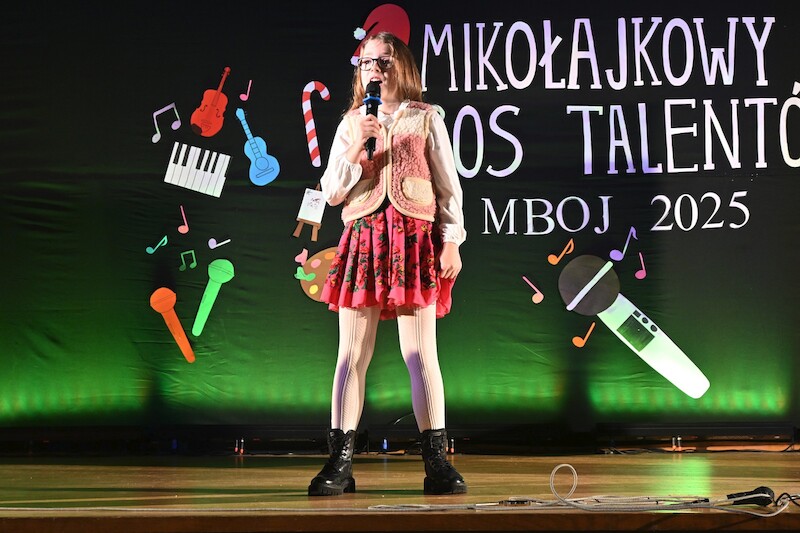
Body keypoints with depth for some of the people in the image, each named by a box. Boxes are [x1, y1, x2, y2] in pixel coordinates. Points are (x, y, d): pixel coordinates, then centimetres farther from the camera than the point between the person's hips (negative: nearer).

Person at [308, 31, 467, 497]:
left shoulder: (425, 119, 9)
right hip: (363, 236, 2)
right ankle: (340, 463, 0)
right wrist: (356, 147, -5)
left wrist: (452, 241, -1)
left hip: (414, 236, -2)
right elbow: (331, 191, 9)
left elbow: (448, 186, 8)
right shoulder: (351, 123, 16)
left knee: (420, 353, -6)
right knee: (353, 354, -2)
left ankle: (437, 463, -3)